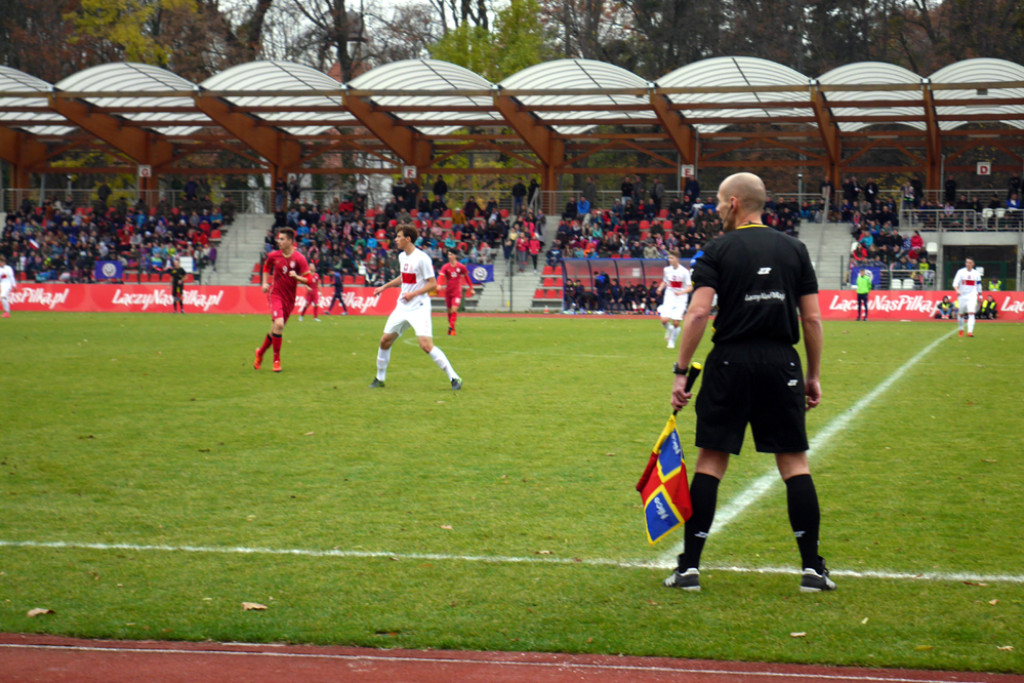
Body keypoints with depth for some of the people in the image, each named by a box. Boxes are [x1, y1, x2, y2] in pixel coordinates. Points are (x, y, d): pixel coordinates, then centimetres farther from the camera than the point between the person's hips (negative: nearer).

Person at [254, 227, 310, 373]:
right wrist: (264, 283, 8)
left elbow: (308, 280, -7)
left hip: (289, 298, 1)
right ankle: (276, 360, -12)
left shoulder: (299, 258, -8)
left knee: (275, 329, 9)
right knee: (278, 324, -22)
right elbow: (266, 267, 21)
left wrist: (296, 277, -25)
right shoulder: (273, 256, -2)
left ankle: (260, 352, 35)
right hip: (276, 294, -1)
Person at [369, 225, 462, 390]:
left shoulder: (422, 258, -15)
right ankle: (380, 378, 24)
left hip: (419, 307, -8)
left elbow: (433, 284, -14)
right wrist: (385, 286, 23)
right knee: (385, 340, 8)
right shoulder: (402, 256, 10)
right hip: (402, 307, 8)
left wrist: (413, 293, -24)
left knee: (426, 345, -19)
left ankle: (454, 378, -13)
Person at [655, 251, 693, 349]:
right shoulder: (667, 270, 2)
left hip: (681, 299, -3)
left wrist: (681, 292, -24)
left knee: (676, 323, -7)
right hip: (669, 297, 3)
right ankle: (669, 330, 22)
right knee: (664, 320, -13)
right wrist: (660, 288, -1)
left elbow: (690, 287, -7)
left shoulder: (684, 271, -10)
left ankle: (672, 342, 15)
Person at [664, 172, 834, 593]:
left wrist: (681, 372, -6)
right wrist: (814, 376, 13)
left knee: (710, 461, 4)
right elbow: (812, 318, 6)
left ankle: (689, 567, 4)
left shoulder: (718, 250, -1)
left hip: (730, 362, -2)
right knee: (794, 463, 6)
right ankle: (812, 568, 3)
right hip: (781, 364, 2)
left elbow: (698, 313, -9)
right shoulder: (794, 249, 8)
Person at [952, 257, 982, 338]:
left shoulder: (976, 274, 6)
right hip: (962, 295, 0)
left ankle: (970, 331, -21)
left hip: (972, 296, 0)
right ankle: (961, 329, 31)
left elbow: (979, 286, 16)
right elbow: (955, 283, -10)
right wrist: (957, 289, -28)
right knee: (961, 314, 8)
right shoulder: (961, 272, -1)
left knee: (971, 313, -16)